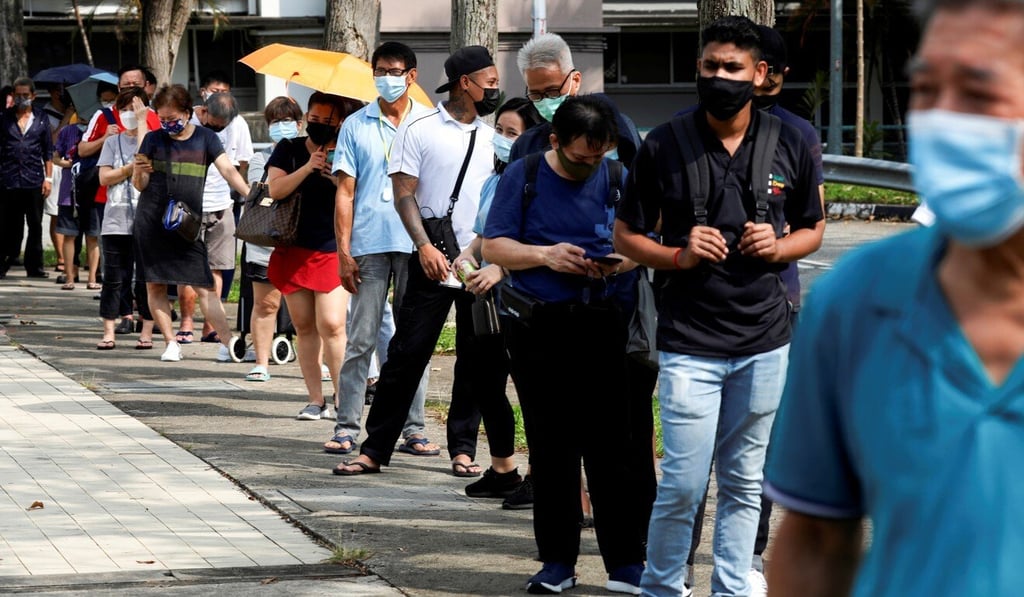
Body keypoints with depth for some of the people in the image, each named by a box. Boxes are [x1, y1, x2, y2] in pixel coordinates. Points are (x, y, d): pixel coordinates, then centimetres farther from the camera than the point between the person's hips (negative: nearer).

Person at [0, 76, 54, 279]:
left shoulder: (41, 119, 9)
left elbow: (48, 152, 10)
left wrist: (48, 178, 4)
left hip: (34, 179, 1)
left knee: (35, 226, 3)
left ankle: (34, 266, 9)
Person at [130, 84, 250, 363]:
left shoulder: (205, 138, 4)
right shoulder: (153, 139, 5)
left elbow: (228, 170, -5)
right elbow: (139, 185, 5)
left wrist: (251, 196, -19)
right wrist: (138, 172, -18)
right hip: (152, 222, 2)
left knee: (204, 286, -8)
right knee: (155, 286, 3)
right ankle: (171, 343, 12)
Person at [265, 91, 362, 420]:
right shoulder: (289, 149, 7)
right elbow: (275, 189, -7)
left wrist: (338, 177, -21)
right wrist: (307, 168, -20)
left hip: (333, 251, -2)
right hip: (293, 251, 2)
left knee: (331, 325, -14)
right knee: (304, 327, 5)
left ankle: (342, 397, -5)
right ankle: (316, 399, 11)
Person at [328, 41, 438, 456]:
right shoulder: (357, 126, 7)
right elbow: (345, 192, 5)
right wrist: (343, 251, -3)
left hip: (417, 246, 1)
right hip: (369, 246, -1)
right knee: (361, 339, -1)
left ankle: (413, 429, 9)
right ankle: (346, 427, 3)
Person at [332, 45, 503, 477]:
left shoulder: (492, 137, 13)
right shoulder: (419, 130, -2)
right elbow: (404, 194, -6)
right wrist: (424, 245, -18)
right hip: (435, 263, -4)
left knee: (478, 361, 6)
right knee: (407, 354, -3)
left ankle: (463, 449, 16)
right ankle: (375, 449, 3)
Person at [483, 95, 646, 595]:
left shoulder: (617, 178, 7)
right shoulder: (523, 176, 4)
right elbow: (493, 246, 2)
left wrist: (628, 259, -12)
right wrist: (544, 256, -14)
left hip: (605, 327, 0)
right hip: (538, 329, 0)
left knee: (610, 449, -5)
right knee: (550, 450, 6)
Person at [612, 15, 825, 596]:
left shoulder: (791, 145, 2)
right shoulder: (663, 146, -4)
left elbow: (813, 230, 14)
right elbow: (627, 236, 4)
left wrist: (779, 248, -8)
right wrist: (679, 256, -15)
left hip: (765, 343, 2)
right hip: (689, 343, -2)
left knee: (745, 483, 11)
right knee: (683, 485, -4)